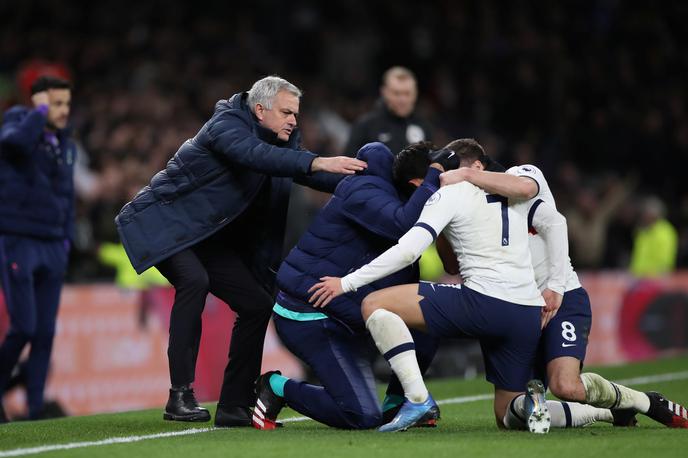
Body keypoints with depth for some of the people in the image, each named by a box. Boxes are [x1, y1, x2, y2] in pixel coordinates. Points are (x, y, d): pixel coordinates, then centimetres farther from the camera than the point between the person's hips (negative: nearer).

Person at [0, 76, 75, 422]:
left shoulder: (66, 146, 12)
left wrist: (66, 240, 14)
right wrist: (39, 111, -19)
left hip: (52, 248, 6)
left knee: (45, 333, 2)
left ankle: (36, 410, 5)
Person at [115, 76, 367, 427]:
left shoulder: (278, 139, 5)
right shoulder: (227, 125, -20)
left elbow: (311, 174, 2)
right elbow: (255, 155, -39)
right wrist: (317, 163, -49)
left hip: (208, 237, 9)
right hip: (165, 223, -9)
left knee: (257, 304, 0)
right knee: (194, 280, -34)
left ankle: (234, 406, 5)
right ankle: (180, 396, -32)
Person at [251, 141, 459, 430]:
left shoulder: (398, 199, 10)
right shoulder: (364, 192, -19)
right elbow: (405, 225, -39)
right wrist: (435, 174, -28)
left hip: (344, 317, 10)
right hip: (309, 318, -10)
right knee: (364, 417, -14)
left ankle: (396, 404, 12)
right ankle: (277, 387, 5)